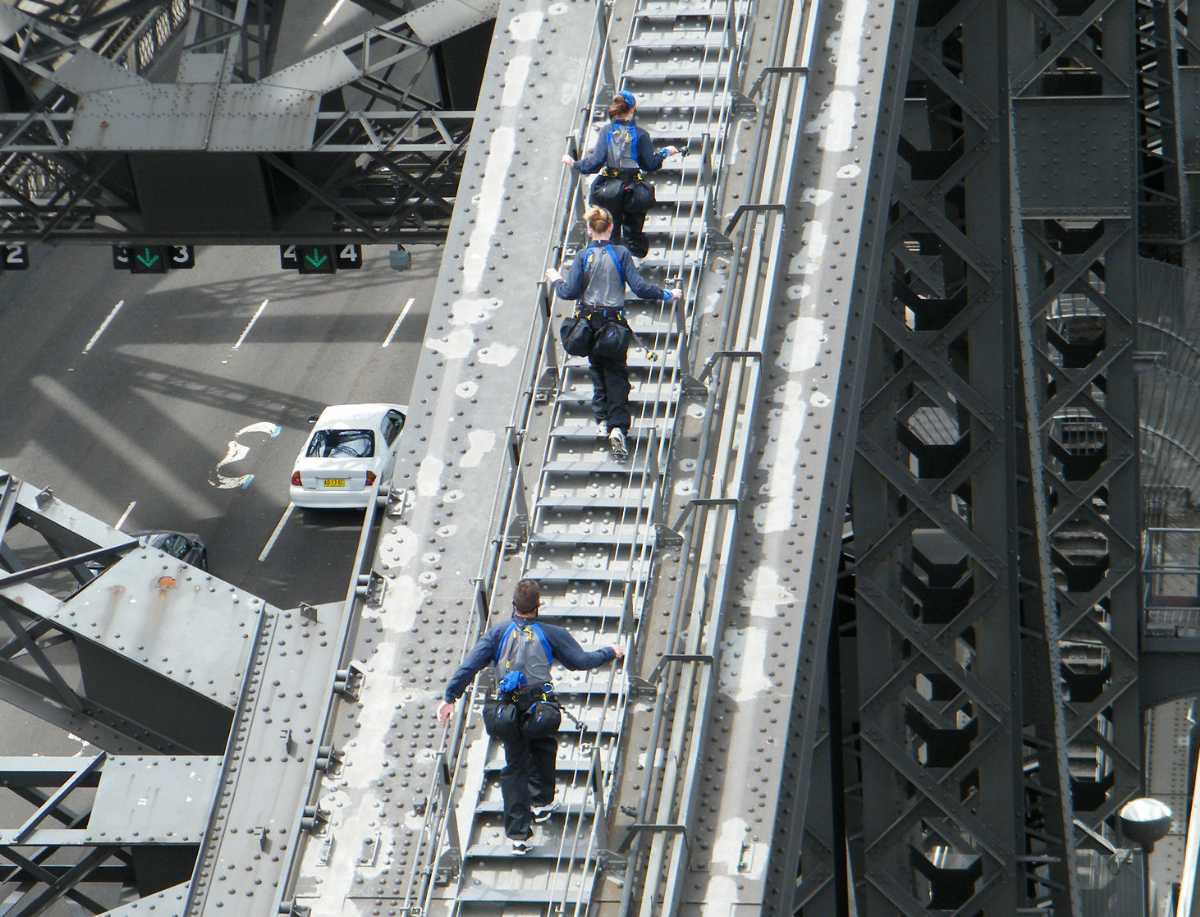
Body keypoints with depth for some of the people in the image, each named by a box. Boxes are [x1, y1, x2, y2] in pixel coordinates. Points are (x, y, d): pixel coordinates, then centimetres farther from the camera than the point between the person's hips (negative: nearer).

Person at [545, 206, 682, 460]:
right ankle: (618, 427, -13)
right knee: (616, 374, 3)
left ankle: (602, 419, 17)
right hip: (615, 322, -1)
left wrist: (556, 280, 14)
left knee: (597, 370, 20)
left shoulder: (583, 256, -5)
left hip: (590, 322, 1)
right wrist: (666, 294, 2)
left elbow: (570, 292, -7)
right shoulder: (621, 254, -7)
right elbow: (639, 287, -11)